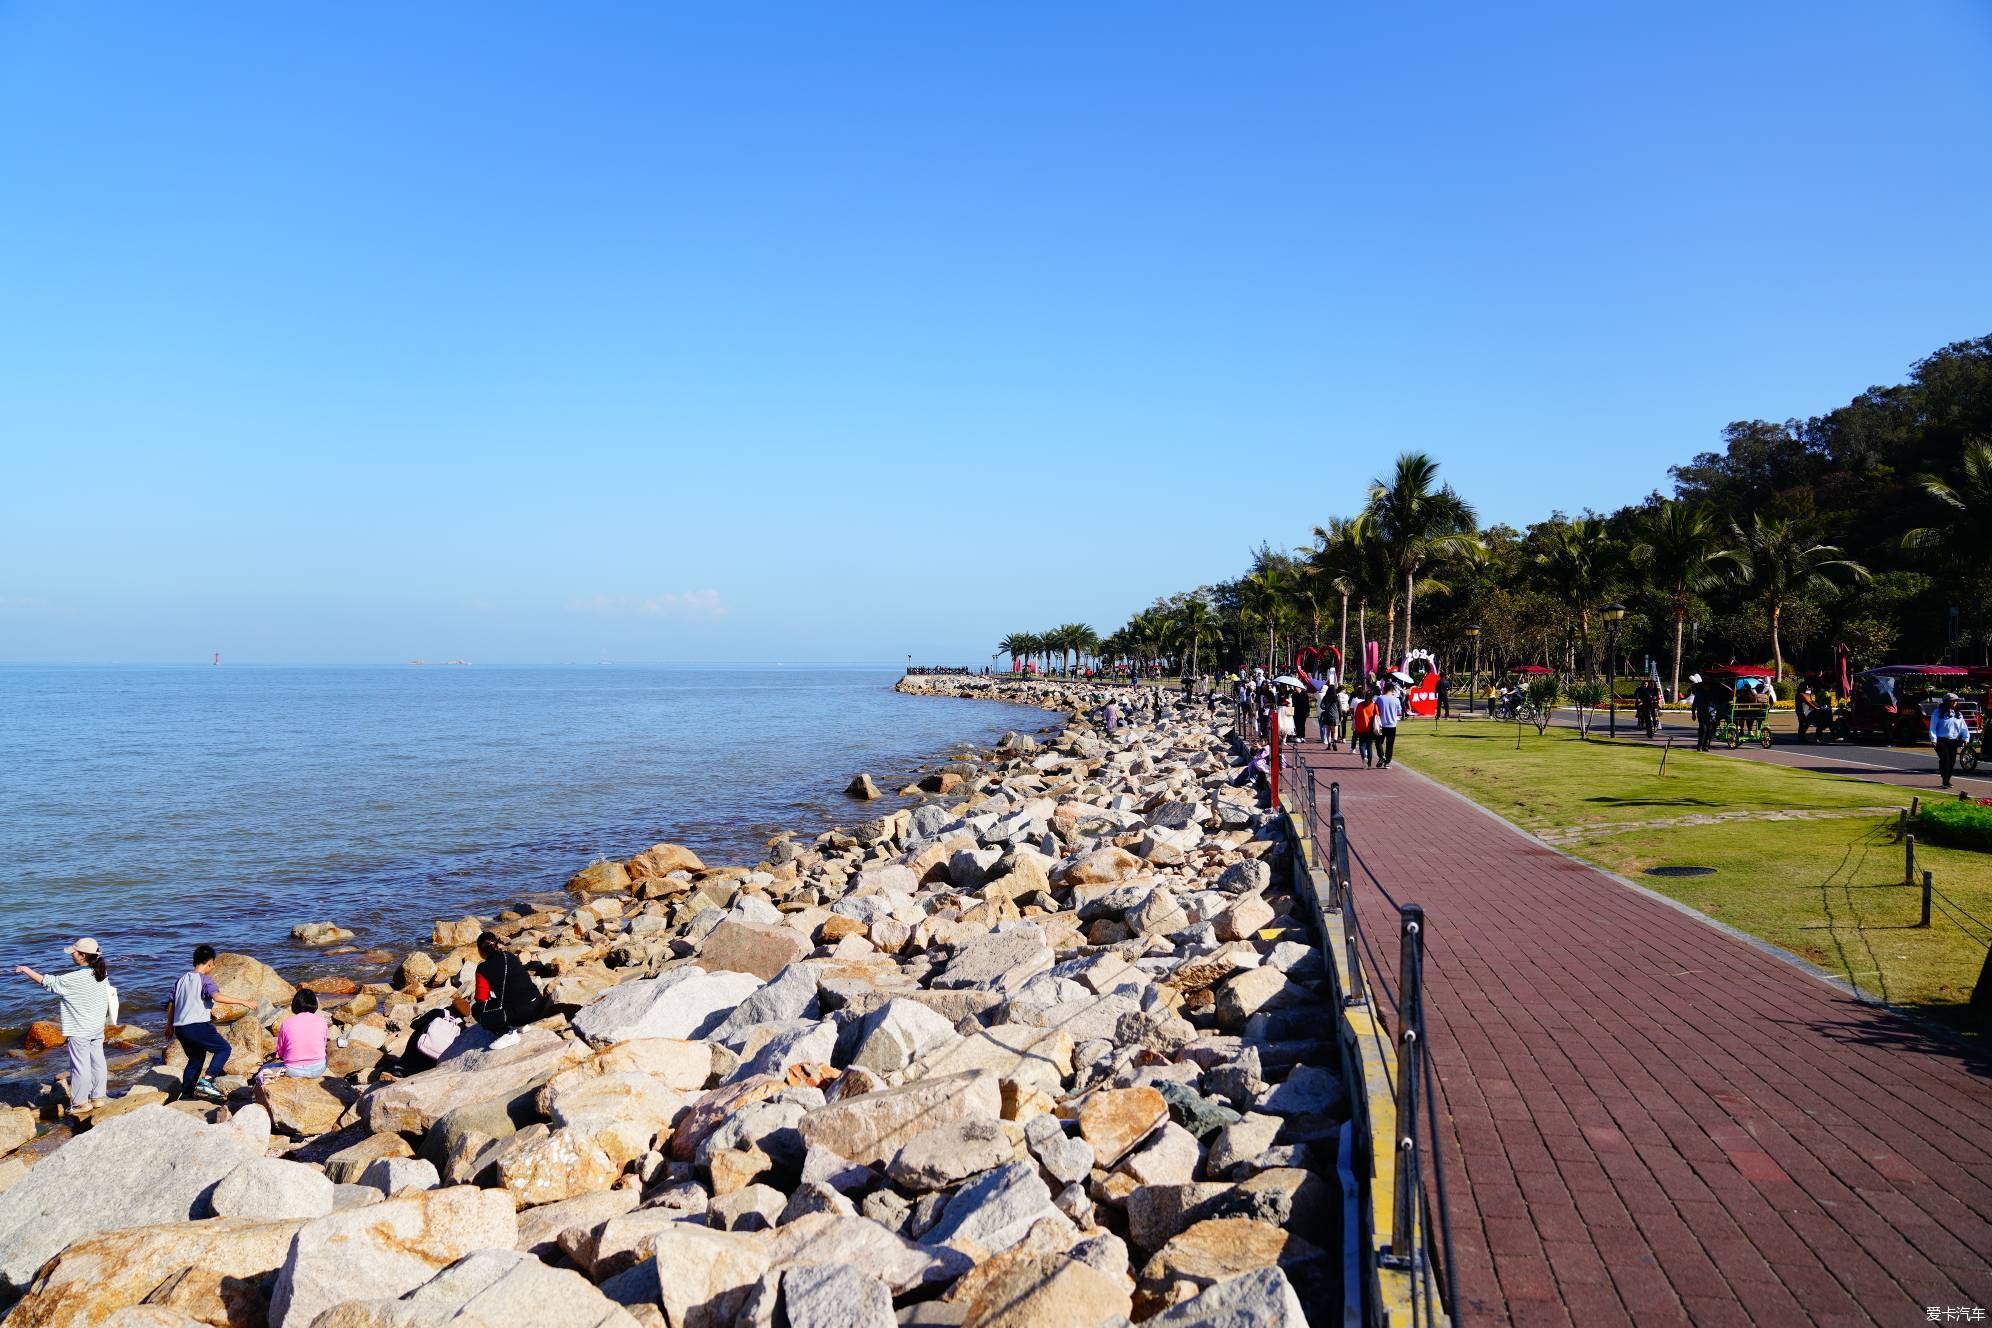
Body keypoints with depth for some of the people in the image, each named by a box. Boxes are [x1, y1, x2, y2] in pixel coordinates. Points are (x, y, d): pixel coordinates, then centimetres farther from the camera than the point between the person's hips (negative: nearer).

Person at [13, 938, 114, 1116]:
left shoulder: (74, 979, -22)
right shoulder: (102, 975, 1)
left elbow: (46, 982, -11)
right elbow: (108, 998, 10)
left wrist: (26, 970, 2)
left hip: (80, 1032, -8)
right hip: (98, 1028, 8)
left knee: (80, 1066, 3)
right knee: (97, 1062, 14)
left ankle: (81, 1103, 12)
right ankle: (98, 1097, 23)